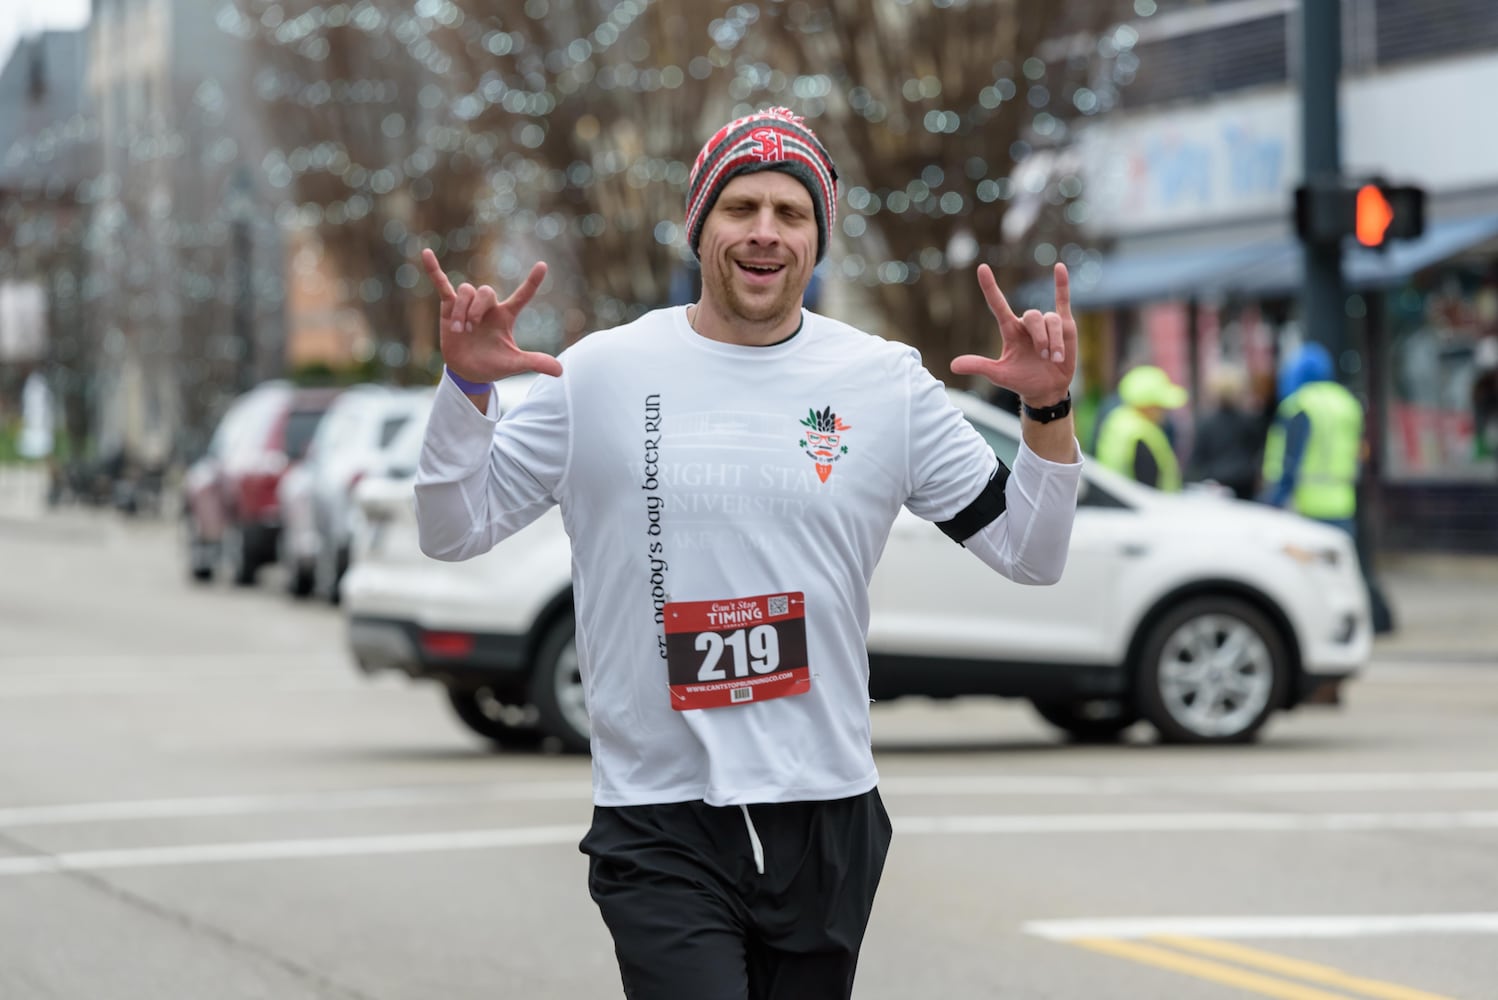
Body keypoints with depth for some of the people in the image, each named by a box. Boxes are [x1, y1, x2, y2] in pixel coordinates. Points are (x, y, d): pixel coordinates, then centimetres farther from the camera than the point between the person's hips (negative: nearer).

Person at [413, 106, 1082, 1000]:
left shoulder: (887, 382, 5)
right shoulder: (602, 373, 1)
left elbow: (1029, 554, 6)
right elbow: (453, 531, 4)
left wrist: (1048, 409, -8)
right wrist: (466, 385, -11)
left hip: (828, 822, 3)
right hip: (659, 826, -2)